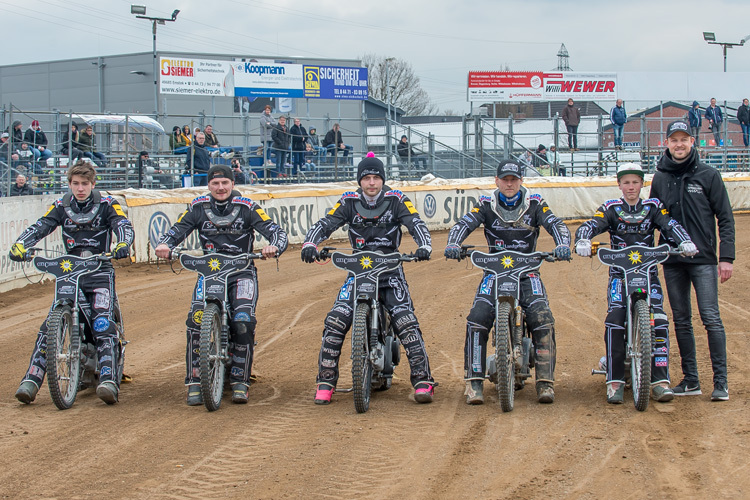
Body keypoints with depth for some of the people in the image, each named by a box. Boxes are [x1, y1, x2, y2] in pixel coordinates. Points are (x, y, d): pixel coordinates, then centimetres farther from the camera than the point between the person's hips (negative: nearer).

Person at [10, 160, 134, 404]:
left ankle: (108, 381, -28)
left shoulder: (106, 205, 1)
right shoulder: (61, 206, 8)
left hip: (100, 272, -3)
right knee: (49, 326, -10)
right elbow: (39, 227, -3)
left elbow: (124, 226, -13)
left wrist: (122, 244, -37)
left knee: (103, 325, -21)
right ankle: (31, 380, -10)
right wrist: (19, 245, -23)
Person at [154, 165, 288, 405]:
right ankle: (194, 383, -13)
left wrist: (274, 246, -31)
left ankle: (240, 382, -9)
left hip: (242, 271, -1)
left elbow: (274, 230, -8)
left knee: (243, 322, -23)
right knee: (196, 320, -22)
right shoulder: (198, 207, 5)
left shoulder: (247, 207, -1)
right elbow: (177, 230, 1)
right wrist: (164, 244, -22)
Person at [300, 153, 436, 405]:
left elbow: (416, 224, -12)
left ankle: (423, 381, -10)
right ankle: (325, 383, -2)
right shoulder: (349, 202, 1)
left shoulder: (396, 200, -2)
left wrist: (424, 246, -33)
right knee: (336, 321, -15)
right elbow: (324, 225, -5)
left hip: (391, 270, -1)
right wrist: (310, 244, -26)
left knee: (406, 322, -18)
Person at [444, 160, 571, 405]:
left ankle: (545, 381, -14)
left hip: (527, 271, 0)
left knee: (542, 319, -22)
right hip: (495, 271, 0)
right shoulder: (486, 205, 4)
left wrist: (562, 245, -30)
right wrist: (453, 244, -32)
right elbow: (463, 224, -9)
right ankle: (474, 381, -16)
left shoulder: (534, 204, 4)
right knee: (477, 319, -22)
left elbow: (556, 224, -8)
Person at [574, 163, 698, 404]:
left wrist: (685, 241, -27)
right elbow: (590, 226, -8)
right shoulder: (611, 209, 8)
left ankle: (659, 381, -14)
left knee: (659, 320, -17)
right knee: (615, 320, -21)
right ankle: (614, 381, -16)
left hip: (648, 271, 1)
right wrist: (582, 241, -32)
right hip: (619, 272, -1)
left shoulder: (653, 207, 11)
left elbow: (670, 226, -6)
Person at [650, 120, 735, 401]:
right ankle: (690, 379, 15)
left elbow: (725, 218, 0)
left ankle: (720, 381, -4)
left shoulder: (708, 175, 0)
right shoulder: (660, 178, 9)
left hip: (703, 260, -4)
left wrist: (726, 256, -7)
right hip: (672, 262, 4)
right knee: (681, 322, 7)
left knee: (711, 319, -9)